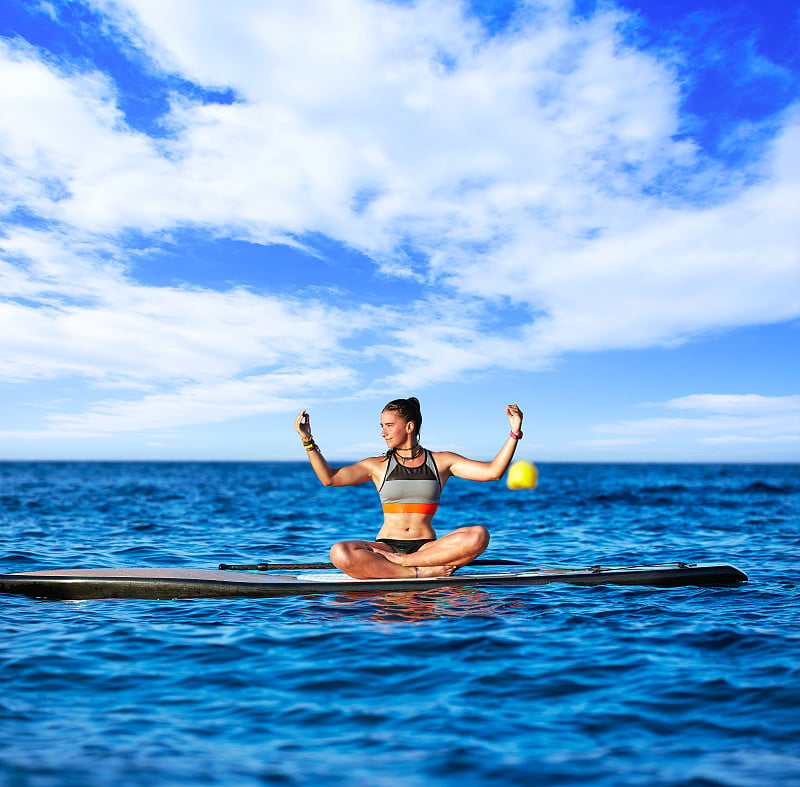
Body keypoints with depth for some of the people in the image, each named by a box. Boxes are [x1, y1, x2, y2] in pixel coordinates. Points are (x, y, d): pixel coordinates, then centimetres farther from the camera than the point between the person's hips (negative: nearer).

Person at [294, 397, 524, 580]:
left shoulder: (441, 461, 10)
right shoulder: (378, 466, 11)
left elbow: (492, 472, 2)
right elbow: (329, 478, 1)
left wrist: (514, 433, -5)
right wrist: (308, 441, -6)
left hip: (427, 547, 0)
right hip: (385, 547, 0)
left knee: (478, 535, -29)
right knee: (340, 553, -31)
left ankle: (403, 561, -26)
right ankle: (422, 572, -29)